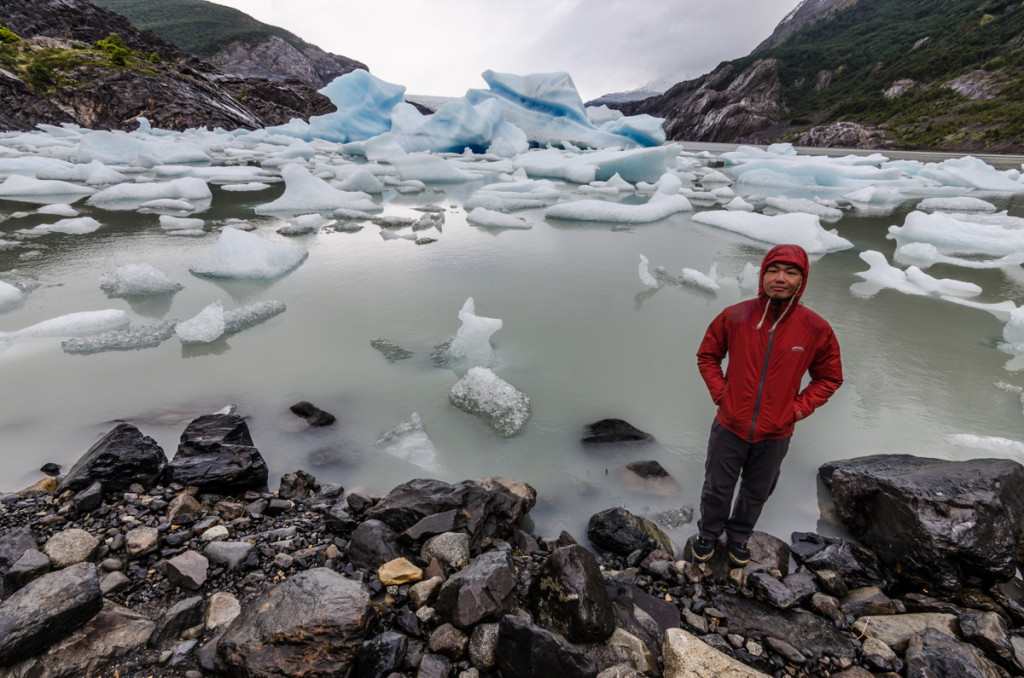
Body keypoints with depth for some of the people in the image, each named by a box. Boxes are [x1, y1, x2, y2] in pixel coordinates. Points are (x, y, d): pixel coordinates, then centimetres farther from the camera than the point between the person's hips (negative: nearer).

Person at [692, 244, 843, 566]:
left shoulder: (816, 329, -11)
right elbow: (707, 356, 3)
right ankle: (708, 534, 42)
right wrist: (720, 393, -7)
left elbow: (829, 377, 3)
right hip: (729, 428, -1)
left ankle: (739, 537, 47)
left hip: (775, 435, 1)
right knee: (717, 490, 16)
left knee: (756, 494, 21)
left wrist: (798, 408, -7)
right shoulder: (735, 316, -12)